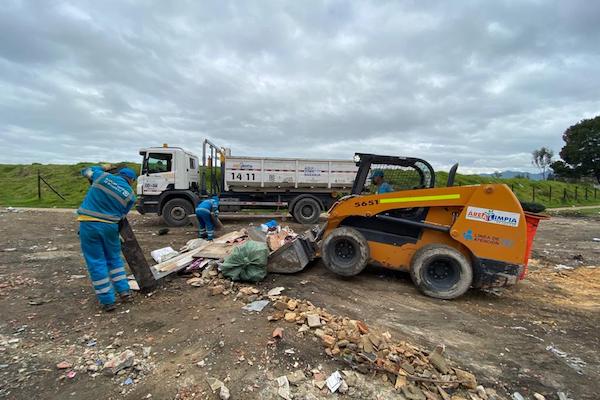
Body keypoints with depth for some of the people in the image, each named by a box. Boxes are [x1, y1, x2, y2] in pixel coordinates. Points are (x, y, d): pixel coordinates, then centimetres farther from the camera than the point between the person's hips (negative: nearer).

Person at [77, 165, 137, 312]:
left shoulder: (103, 176, 2)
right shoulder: (130, 194, 1)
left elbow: (86, 171, 22)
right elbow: (122, 215, 5)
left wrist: (103, 167, 36)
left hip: (89, 224, 0)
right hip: (110, 226, 0)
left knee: (96, 262, 7)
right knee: (114, 259, 20)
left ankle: (107, 301, 12)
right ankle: (124, 291, 20)